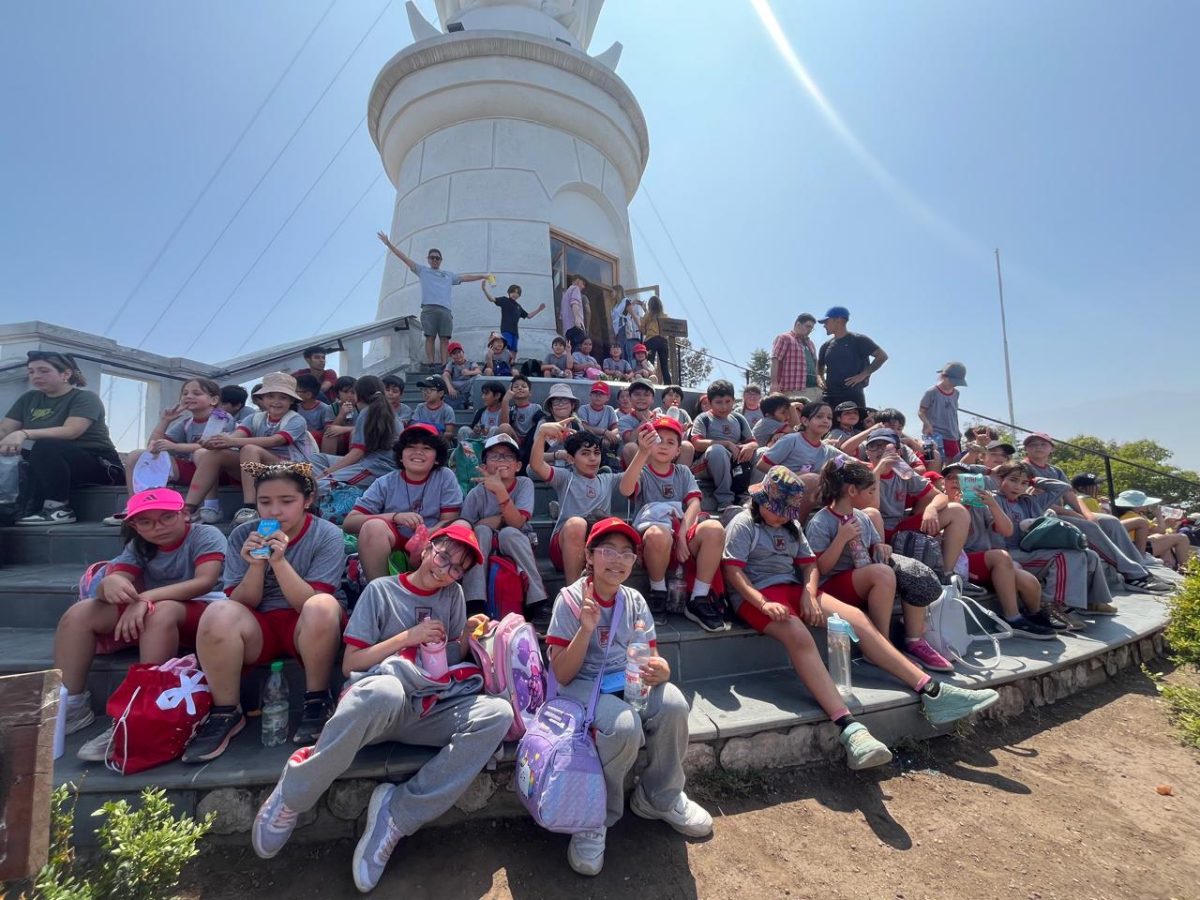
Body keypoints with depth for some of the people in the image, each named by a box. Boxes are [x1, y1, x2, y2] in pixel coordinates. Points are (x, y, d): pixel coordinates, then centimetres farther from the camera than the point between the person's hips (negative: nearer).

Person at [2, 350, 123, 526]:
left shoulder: (85, 398, -8)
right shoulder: (28, 399, 12)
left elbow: (70, 431, -24)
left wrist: (24, 434, -37)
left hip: (99, 464, -7)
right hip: (51, 466, 7)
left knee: (45, 446, -31)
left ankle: (59, 509, -27)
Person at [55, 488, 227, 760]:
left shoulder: (206, 535, -11)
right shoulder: (137, 547, 7)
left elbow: (205, 582, -24)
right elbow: (116, 578, -10)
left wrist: (146, 598, -31)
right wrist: (111, 582, -34)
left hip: (203, 612, -6)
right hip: (147, 614, 7)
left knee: (162, 611, -37)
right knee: (79, 613, -8)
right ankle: (70, 705, -3)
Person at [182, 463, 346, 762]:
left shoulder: (327, 535, -10)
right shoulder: (243, 535, -2)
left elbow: (310, 605, -16)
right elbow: (240, 604, -2)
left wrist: (279, 561, -27)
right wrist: (256, 565, -20)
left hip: (305, 630, -2)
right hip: (258, 629, 3)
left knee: (323, 606, -36)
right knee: (219, 612, -29)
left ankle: (317, 702, -12)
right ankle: (225, 713, -8)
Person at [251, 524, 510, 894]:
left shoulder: (453, 595, 14)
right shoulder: (381, 590, 4)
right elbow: (350, 664, 2)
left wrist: (466, 636, -3)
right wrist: (407, 637, -8)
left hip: (429, 712, 4)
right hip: (376, 703, -3)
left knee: (498, 713, -26)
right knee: (385, 689, -41)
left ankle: (397, 813, -17)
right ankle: (293, 794, -14)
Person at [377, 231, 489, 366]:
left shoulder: (449, 275, 27)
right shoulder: (422, 270, 20)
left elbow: (465, 278, 30)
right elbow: (404, 258, 16)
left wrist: (483, 276, 28)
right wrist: (389, 244, 11)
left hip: (446, 309, 2)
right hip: (429, 308, -2)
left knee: (445, 339, -5)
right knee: (430, 337, -7)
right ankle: (431, 364, -8)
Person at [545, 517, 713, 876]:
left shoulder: (634, 601, 2)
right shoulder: (570, 599, -11)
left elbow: (653, 658, 2)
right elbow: (562, 675, -14)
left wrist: (660, 670, -24)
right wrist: (586, 628, -29)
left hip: (631, 682, 4)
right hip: (584, 687, -4)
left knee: (673, 705, -27)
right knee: (625, 726, -34)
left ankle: (660, 798, 2)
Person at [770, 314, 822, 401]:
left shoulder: (810, 343, 27)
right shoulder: (785, 338, 3)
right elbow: (775, 360, -8)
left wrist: (818, 379, 11)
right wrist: (774, 383, -18)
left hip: (813, 389, 8)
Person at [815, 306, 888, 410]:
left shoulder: (858, 340, 1)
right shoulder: (826, 346, 16)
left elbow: (882, 356, -1)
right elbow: (819, 367, 27)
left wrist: (863, 375, -9)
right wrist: (820, 379, 6)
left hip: (853, 395, -4)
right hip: (829, 397, 5)